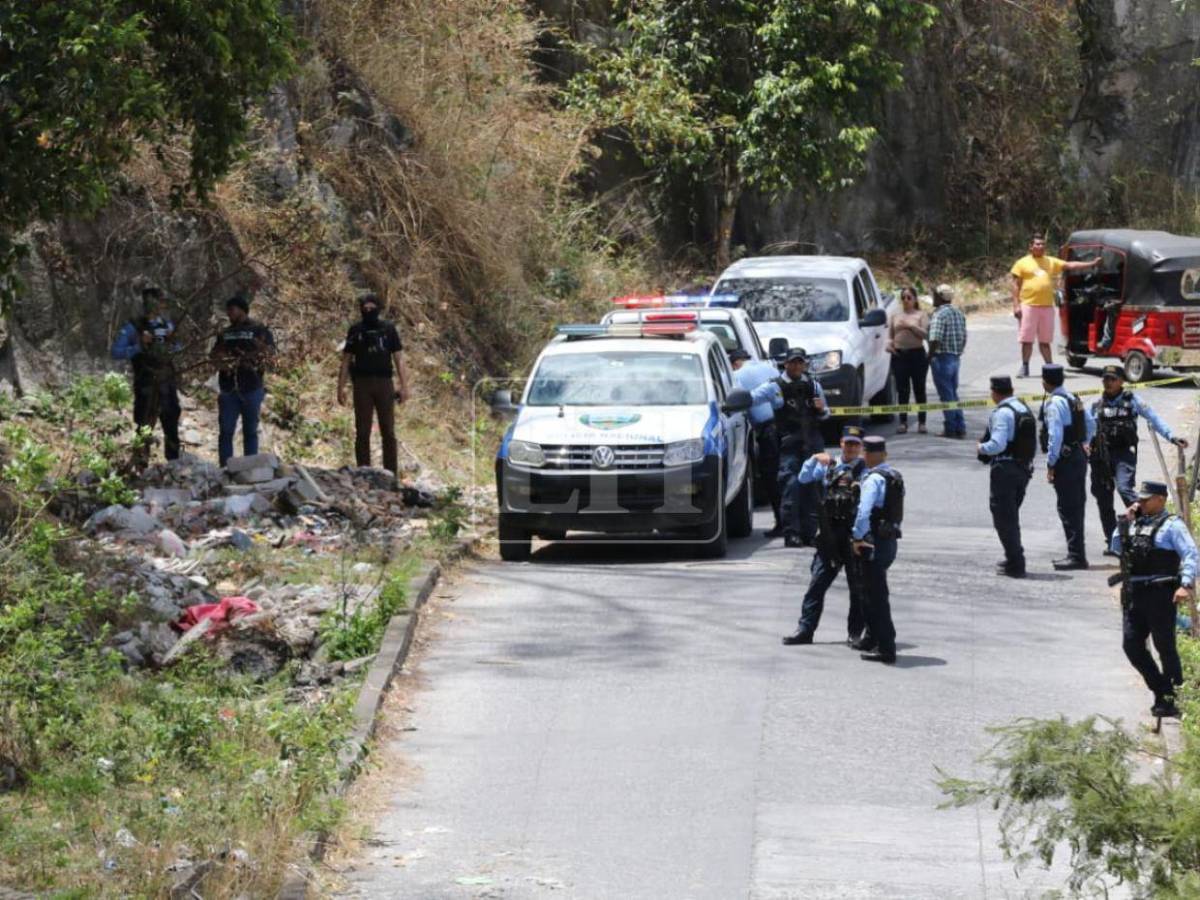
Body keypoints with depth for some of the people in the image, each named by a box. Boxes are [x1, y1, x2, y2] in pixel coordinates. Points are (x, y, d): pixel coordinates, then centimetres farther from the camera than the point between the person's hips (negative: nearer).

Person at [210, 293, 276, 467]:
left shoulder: (259, 330, 3)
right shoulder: (225, 333, 17)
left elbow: (270, 354, -5)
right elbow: (213, 355, 21)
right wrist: (220, 362, -2)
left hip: (251, 389, -3)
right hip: (228, 388, 3)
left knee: (250, 431, 3)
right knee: (225, 431, -2)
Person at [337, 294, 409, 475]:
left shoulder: (388, 329, 7)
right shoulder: (356, 330, 7)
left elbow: (398, 358, 7)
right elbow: (346, 360, 9)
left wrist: (403, 385, 0)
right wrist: (341, 387, 3)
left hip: (384, 384, 0)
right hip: (362, 384, 0)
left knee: (388, 432, -1)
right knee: (362, 432, 0)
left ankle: (390, 474, 2)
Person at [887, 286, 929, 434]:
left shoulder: (921, 315, 5)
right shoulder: (895, 315, 14)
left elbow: (925, 334, -6)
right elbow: (890, 335, 15)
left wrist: (911, 326, -17)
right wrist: (889, 343, -6)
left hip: (917, 354, -2)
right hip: (899, 355, 2)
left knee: (919, 389, 1)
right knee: (902, 390, 0)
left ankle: (921, 422, 6)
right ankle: (903, 422, 5)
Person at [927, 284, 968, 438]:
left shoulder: (939, 314, -16)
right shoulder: (959, 314, 11)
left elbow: (935, 340, -23)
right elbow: (964, 338, 15)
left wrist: (930, 356, -11)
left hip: (942, 357, -8)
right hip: (956, 357, 8)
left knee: (946, 395, -3)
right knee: (953, 394, 15)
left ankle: (950, 428, -1)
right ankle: (960, 428, 14)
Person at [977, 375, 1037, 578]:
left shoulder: (1002, 413, -16)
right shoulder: (1025, 410, 11)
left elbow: (997, 444, -24)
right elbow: (1034, 445, 13)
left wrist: (981, 448, -6)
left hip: (1005, 469, -9)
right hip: (1024, 468, 9)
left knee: (1003, 518, -2)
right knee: (1012, 517, 22)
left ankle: (1016, 564, -5)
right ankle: (1014, 559, 30)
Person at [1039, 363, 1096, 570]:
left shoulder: (1053, 403, -17)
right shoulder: (1073, 399, 12)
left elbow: (1055, 436, -22)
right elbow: (1091, 424, 20)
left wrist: (1051, 464, -18)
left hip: (1064, 459, -9)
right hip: (1080, 456, 9)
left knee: (1068, 508, -6)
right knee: (1077, 506, 15)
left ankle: (1076, 556, -7)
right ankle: (1077, 554, 23)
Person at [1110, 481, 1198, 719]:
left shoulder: (1171, 525, -5)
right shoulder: (1137, 522, 16)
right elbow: (1116, 547, 20)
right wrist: (1125, 522, 8)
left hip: (1160, 594, -7)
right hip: (1133, 594, 7)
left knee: (1165, 647, -1)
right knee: (1131, 645, 5)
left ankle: (1172, 700, 7)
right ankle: (1161, 691, 17)